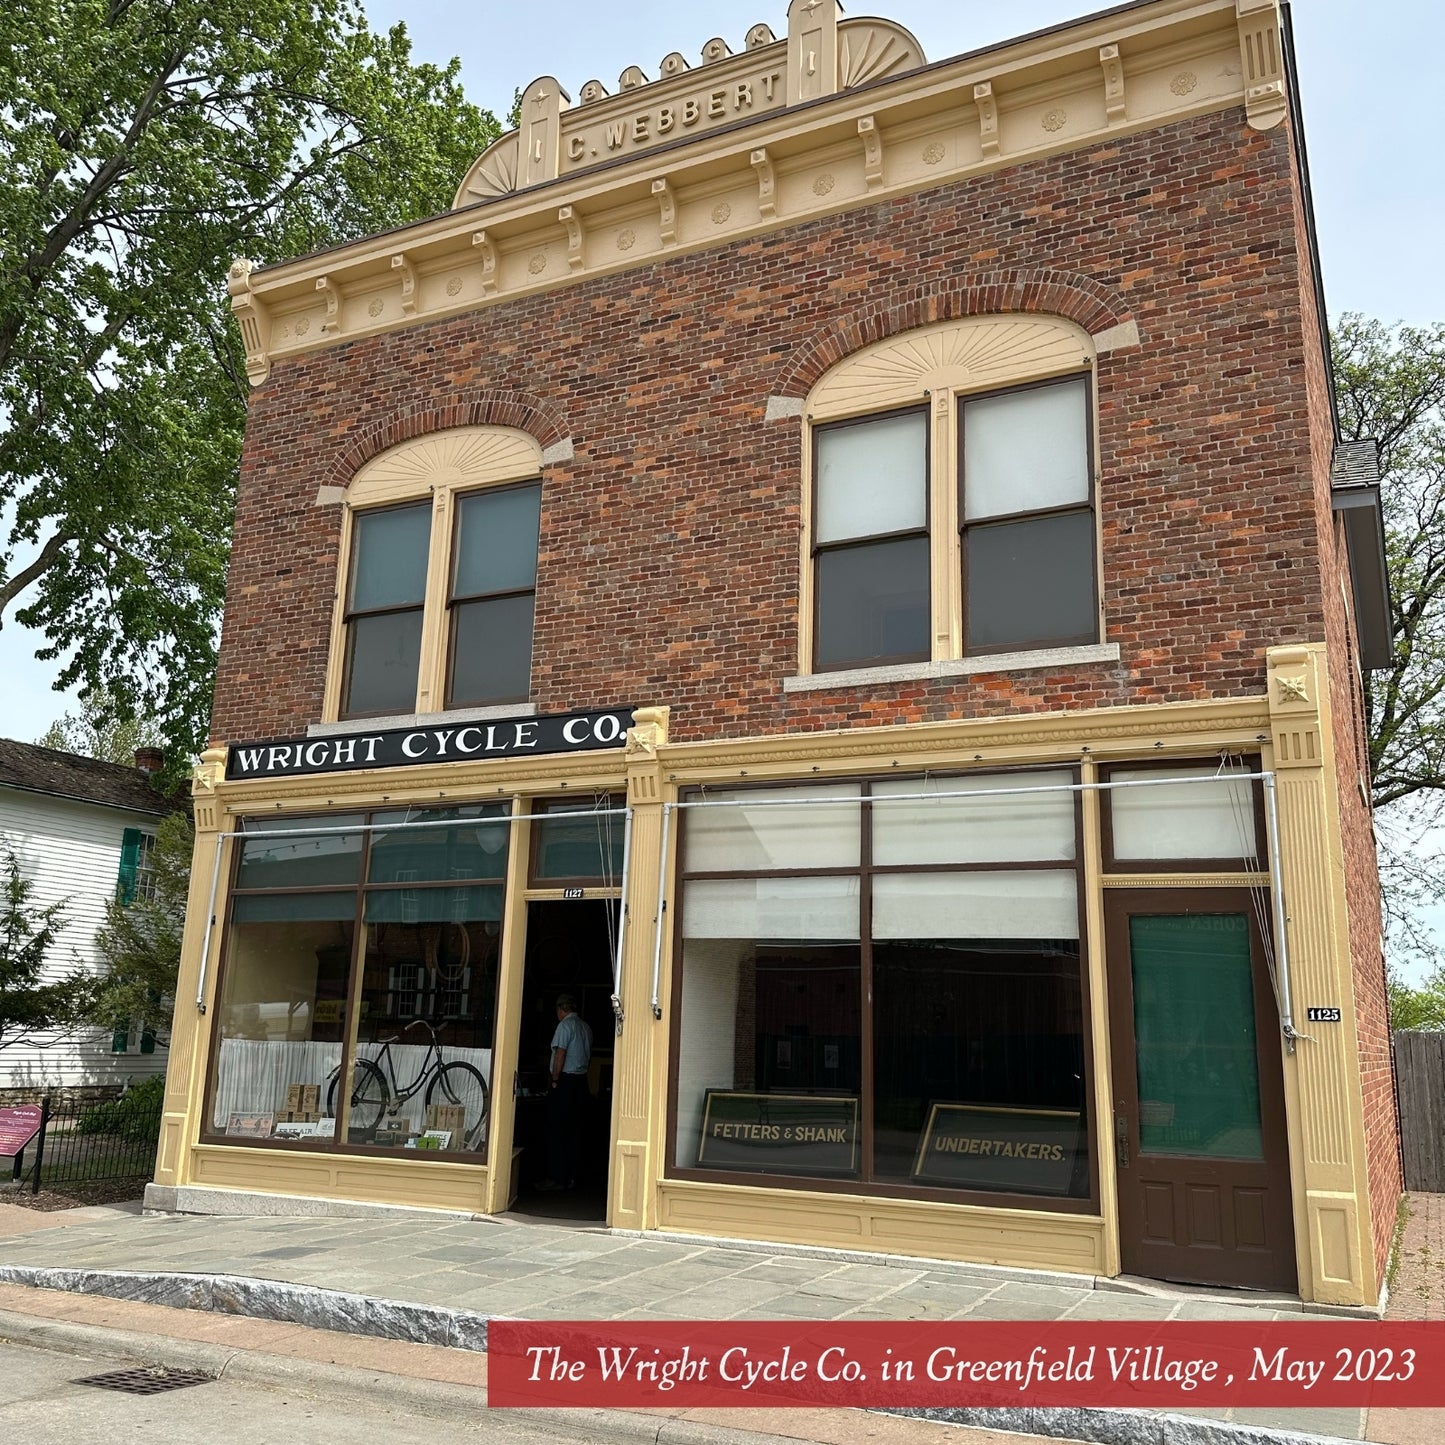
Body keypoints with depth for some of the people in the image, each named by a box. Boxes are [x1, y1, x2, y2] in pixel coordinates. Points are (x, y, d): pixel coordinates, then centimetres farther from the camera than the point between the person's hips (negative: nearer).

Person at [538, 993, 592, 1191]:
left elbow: (560, 1054, -14)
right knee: (573, 1131, 9)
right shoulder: (585, 1027, 13)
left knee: (556, 1130, -3)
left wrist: (555, 1080, -8)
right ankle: (571, 1178, 11)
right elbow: (588, 1056, 14)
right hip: (581, 1081, 8)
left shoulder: (565, 1025, -9)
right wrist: (581, 1073, 15)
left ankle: (556, 1177, -4)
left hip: (566, 1080, -8)